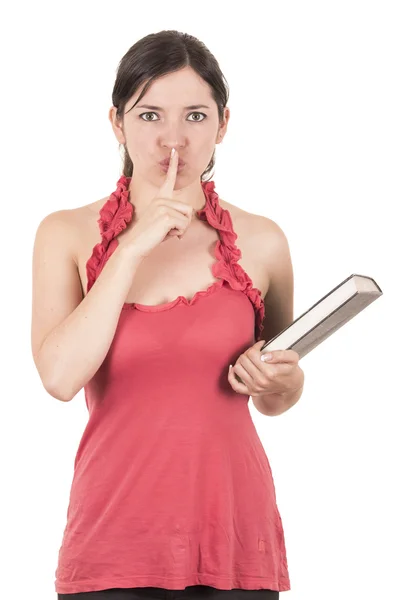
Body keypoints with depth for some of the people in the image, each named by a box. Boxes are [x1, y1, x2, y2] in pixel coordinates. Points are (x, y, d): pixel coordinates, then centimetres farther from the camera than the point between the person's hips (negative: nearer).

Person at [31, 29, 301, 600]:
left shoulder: (260, 242, 3)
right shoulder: (67, 234, 0)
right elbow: (60, 376, -15)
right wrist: (133, 247, -15)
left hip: (233, 529, 1)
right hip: (113, 533, -1)